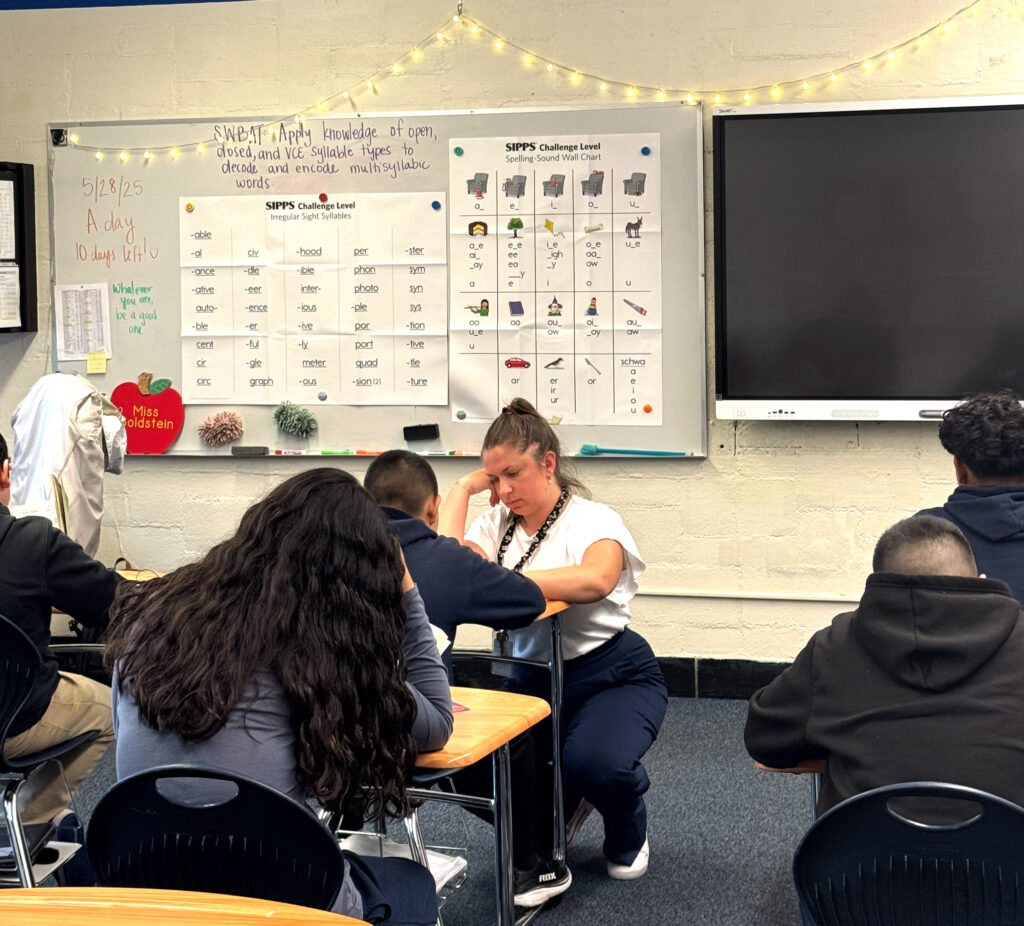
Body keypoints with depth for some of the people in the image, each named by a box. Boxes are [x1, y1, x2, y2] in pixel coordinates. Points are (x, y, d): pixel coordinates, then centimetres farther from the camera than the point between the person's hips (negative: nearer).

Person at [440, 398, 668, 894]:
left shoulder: (593, 520, -11)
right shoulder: (497, 524, 5)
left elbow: (594, 580, -36)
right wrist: (464, 488, -7)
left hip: (613, 675, -5)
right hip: (532, 678, 5)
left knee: (593, 762, -34)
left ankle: (628, 834, 6)